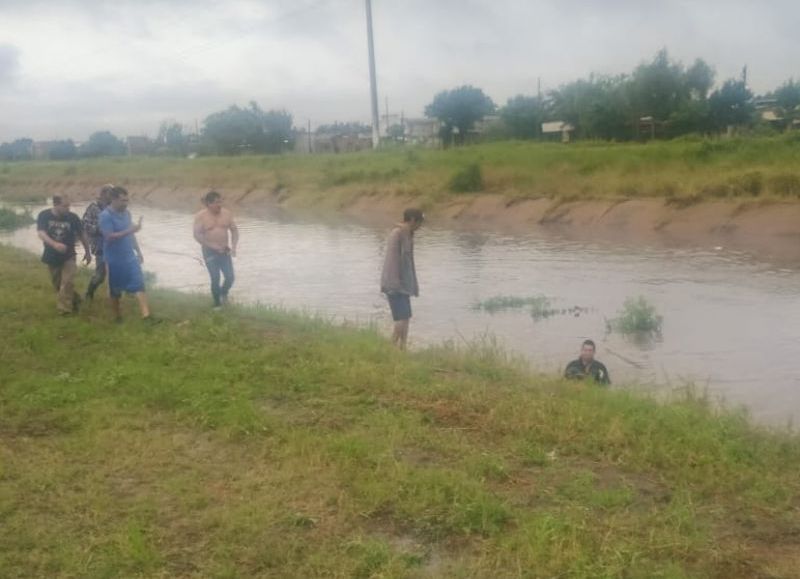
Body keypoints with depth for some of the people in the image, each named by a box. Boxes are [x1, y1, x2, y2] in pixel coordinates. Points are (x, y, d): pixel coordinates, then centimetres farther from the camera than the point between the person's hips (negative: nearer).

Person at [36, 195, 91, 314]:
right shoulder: (44, 216, -12)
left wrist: (87, 252, 8)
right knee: (57, 284, 14)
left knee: (67, 282, -14)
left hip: (68, 256, -2)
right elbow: (40, 233, -24)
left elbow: (82, 234, 1)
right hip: (52, 257, 2)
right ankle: (74, 301, 34)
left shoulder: (73, 217, -12)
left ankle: (65, 308, -7)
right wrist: (54, 244, -42)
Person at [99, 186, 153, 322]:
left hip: (130, 257, 6)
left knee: (139, 284, -6)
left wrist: (138, 251, 16)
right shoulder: (106, 216, -16)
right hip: (115, 260, -6)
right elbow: (110, 237, -25)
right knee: (115, 290, 9)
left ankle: (146, 315, -11)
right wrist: (130, 230, -32)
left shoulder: (126, 213, 6)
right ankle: (117, 316, 25)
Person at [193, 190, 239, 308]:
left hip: (224, 251, 3)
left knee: (230, 278, -5)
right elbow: (197, 235, -11)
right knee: (215, 279, -6)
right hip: (210, 252, -3)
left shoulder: (227, 214, 2)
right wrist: (212, 246, -18)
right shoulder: (201, 216, -8)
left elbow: (234, 230, 7)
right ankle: (217, 304, 12)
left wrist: (233, 246, -7)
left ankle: (224, 293, 27)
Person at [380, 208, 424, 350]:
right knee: (402, 319, -13)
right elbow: (392, 259, -18)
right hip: (395, 285, -9)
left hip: (403, 285, 9)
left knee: (405, 319, 8)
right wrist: (394, 283, -22)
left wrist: (414, 285, 15)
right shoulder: (397, 234, -13)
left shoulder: (408, 235, 14)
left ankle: (401, 350, 12)